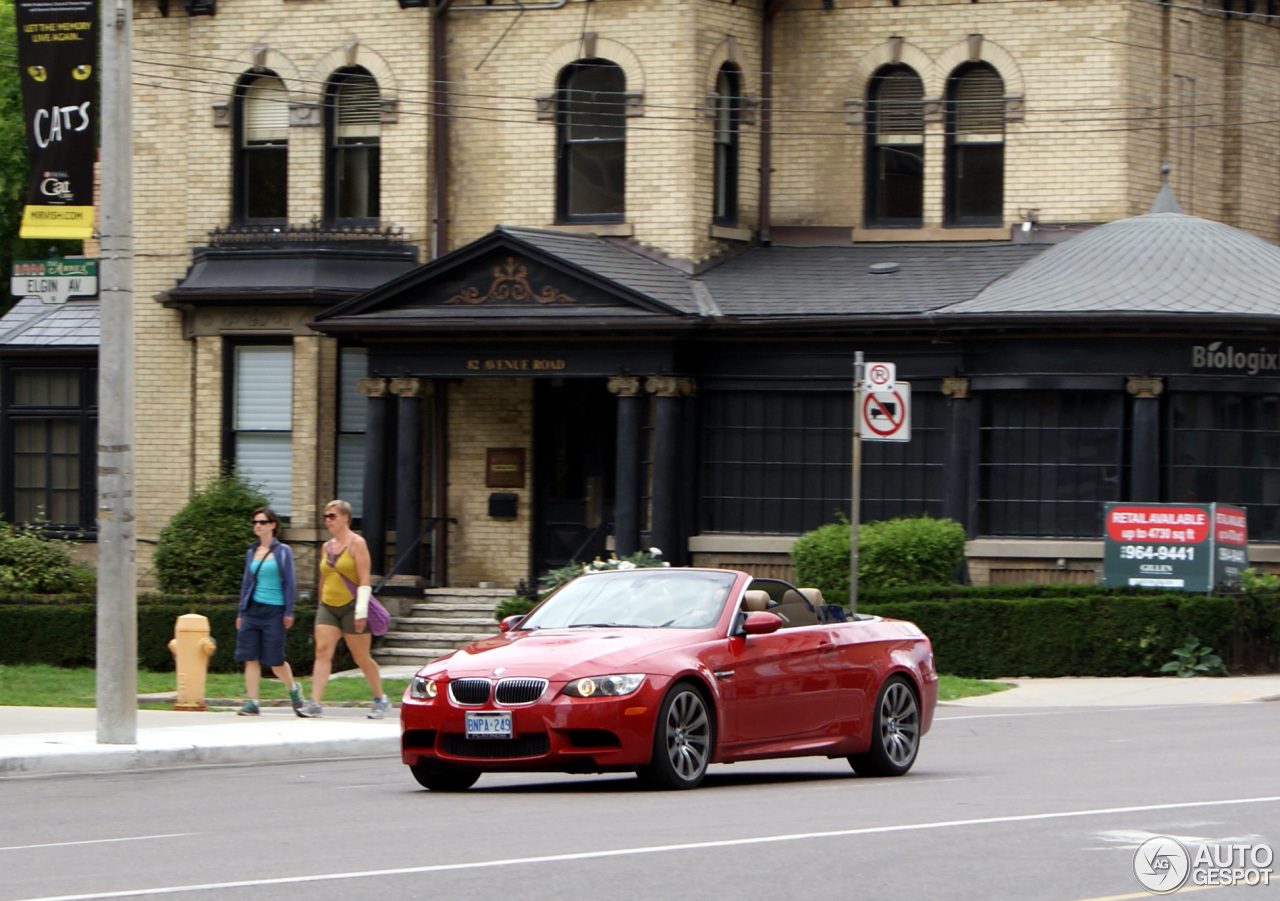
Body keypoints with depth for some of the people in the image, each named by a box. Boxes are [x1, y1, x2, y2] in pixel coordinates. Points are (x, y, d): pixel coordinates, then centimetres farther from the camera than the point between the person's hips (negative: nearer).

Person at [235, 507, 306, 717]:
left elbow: (289, 582, -3)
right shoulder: (251, 552, 11)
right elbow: (246, 582, 15)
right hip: (252, 610, 4)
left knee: (275, 660, 0)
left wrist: (289, 611, -8)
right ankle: (252, 703, -1)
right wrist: (241, 612, 12)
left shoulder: (282, 551, -1)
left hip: (274, 610, -4)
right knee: (250, 658, -4)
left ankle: (293, 688, 27)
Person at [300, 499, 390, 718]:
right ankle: (315, 703, -19)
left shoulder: (356, 543, -6)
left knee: (361, 657, 3)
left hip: (351, 607, -5)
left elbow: (364, 580, -12)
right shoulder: (327, 546, 13)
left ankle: (380, 699, 21)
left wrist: (361, 611, -19)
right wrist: (321, 600, 19)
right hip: (328, 607, 5)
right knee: (322, 650, -12)